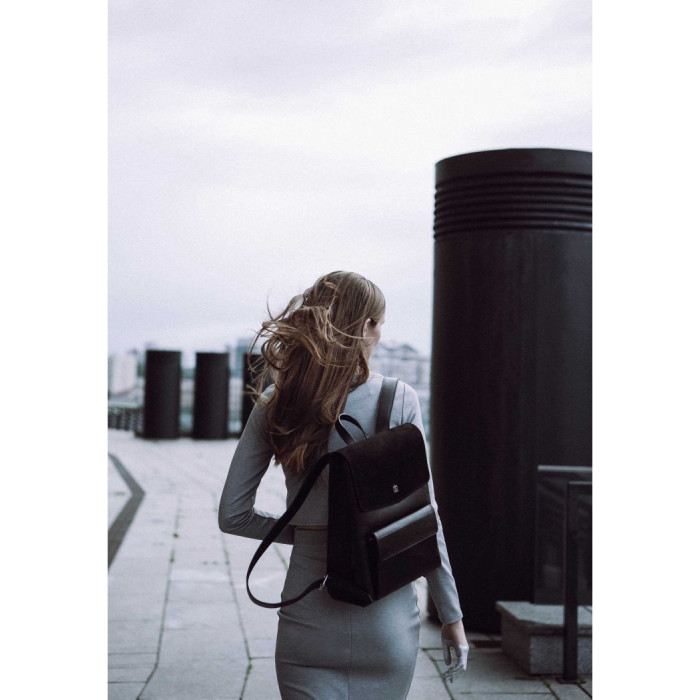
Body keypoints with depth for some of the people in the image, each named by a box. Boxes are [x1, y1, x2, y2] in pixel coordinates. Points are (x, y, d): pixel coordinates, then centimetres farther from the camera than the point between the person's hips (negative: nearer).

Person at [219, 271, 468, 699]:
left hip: (308, 617, 1)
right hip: (387, 618, -1)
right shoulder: (398, 400, -8)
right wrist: (452, 616, 1)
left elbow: (233, 515, 0)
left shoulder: (273, 406, -2)